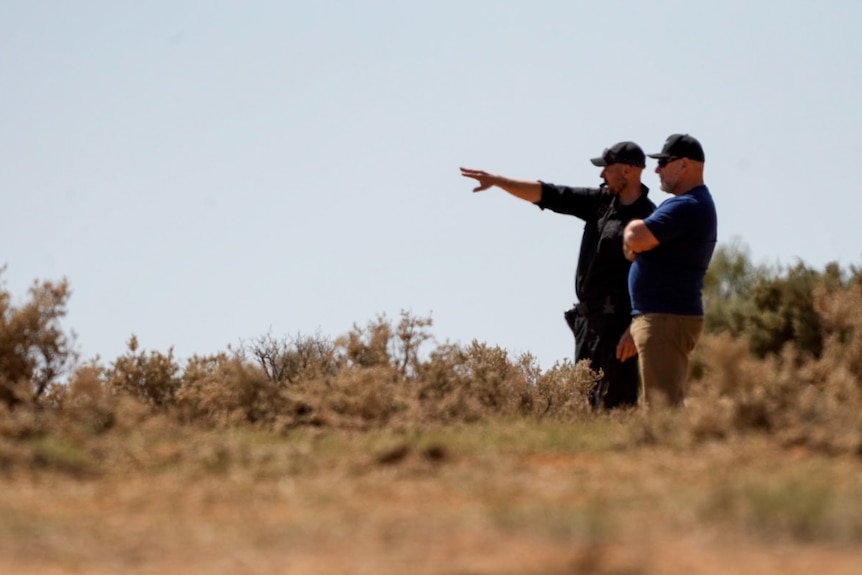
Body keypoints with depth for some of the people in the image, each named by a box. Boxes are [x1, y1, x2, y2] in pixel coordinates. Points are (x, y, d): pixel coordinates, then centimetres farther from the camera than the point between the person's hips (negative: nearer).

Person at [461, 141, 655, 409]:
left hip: (619, 323, -8)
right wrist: (495, 180, 7)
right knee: (585, 398, 9)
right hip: (589, 319, 8)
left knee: (615, 403, -10)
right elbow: (547, 195, 11)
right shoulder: (601, 201, 11)